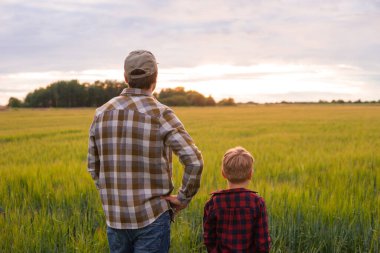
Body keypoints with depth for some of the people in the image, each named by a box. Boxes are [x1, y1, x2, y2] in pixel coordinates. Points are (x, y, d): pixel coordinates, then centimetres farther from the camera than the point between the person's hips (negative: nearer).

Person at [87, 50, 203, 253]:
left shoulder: (102, 113, 2)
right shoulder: (160, 114, -13)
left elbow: (93, 166, 10)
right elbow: (194, 161, -21)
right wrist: (184, 198, -8)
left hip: (115, 216, 5)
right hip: (152, 216, -4)